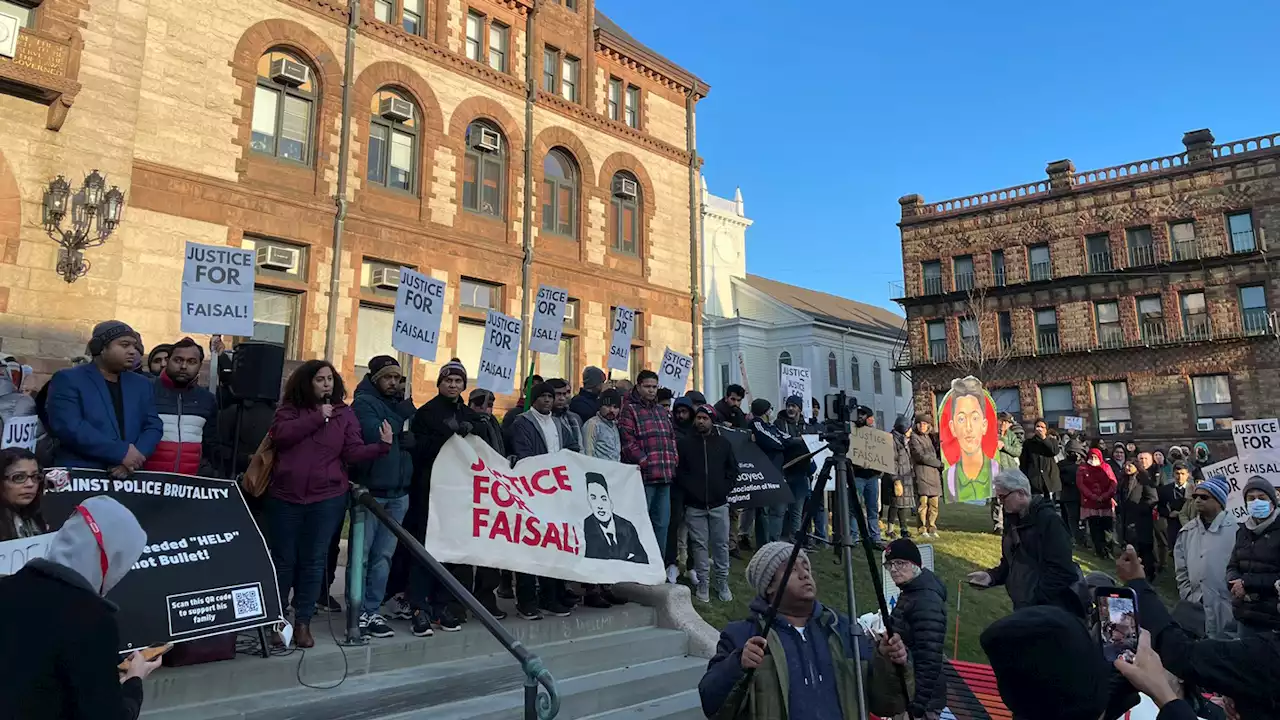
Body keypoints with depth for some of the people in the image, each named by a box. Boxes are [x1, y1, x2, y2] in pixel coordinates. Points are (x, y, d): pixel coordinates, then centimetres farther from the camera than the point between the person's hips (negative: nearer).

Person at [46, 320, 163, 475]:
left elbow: (153, 427, 8)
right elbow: (68, 427, -11)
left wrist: (131, 460, -10)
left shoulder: (141, 384, 16)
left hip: (128, 476, 4)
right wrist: (121, 452, -17)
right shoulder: (68, 380, 2)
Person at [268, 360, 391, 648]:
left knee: (314, 560, 6)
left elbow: (353, 452, -5)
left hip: (327, 499, 0)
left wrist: (382, 446, -21)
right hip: (285, 497, 0)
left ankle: (303, 622, 17)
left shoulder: (344, 413, 4)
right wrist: (317, 417, -16)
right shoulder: (289, 408, 5)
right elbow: (280, 435, -14)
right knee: (283, 559, 10)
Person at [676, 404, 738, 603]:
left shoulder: (723, 444, 8)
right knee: (699, 544, 3)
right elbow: (678, 471, 1)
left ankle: (722, 582, 15)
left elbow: (733, 470, 12)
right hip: (694, 505, -1)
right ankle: (702, 583, 12)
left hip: (719, 504, 1)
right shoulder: (684, 444, 3)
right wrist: (689, 490, -7)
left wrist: (725, 490, 1)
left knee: (721, 543, 4)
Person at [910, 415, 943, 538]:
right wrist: (939, 463, -4)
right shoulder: (914, 438, -2)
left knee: (934, 504, 5)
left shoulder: (929, 438, 21)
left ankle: (932, 528, 13)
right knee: (923, 503, -8)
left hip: (934, 474, 7)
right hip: (922, 474, -7)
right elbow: (921, 456, -10)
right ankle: (922, 529, -2)